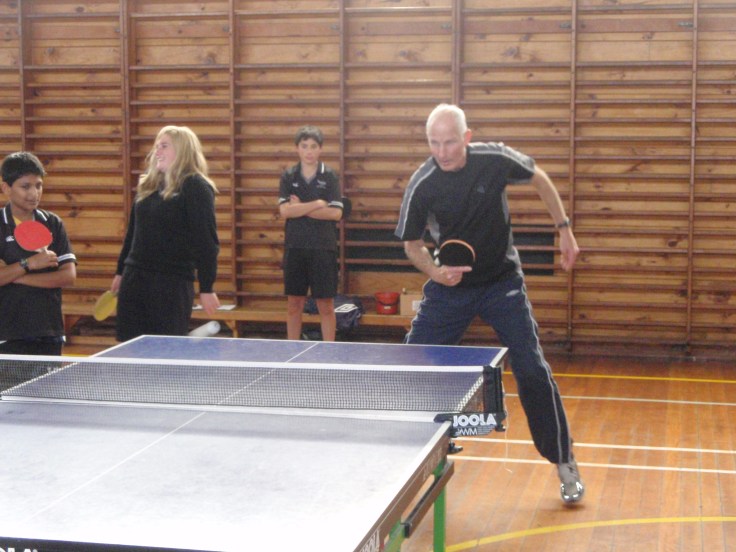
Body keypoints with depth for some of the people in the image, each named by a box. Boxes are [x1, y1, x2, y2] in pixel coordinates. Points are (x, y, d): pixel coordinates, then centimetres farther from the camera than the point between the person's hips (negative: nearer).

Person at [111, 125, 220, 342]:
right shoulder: (147, 186, 14)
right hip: (135, 280, 7)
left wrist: (207, 288, -16)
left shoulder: (195, 188, -8)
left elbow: (206, 241, -13)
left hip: (173, 285, -7)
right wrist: (120, 271, 22)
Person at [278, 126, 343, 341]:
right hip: (295, 247, 2)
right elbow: (285, 210, -8)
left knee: (326, 305, 2)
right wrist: (317, 204, -12)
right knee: (294, 304, 8)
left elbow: (336, 213, -9)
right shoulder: (288, 176, 4)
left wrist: (301, 208, -10)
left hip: (323, 248, -2)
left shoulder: (329, 176, 0)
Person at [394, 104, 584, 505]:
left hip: (502, 281, 0)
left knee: (533, 372, -6)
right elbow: (412, 243, -4)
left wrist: (564, 229, 4)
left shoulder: (495, 159, -16)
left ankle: (564, 462, 12)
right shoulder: (421, 186, -17)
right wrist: (435, 271, -24)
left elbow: (539, 179, 5)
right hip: (451, 285, 1)